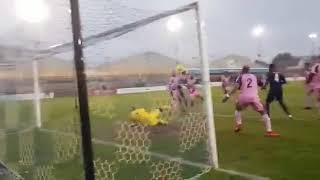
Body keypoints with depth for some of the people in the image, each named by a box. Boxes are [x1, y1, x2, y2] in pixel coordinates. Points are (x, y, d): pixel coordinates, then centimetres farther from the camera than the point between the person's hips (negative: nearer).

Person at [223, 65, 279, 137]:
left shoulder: (241, 77, 9)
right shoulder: (254, 76, 20)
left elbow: (236, 87, -5)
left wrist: (228, 96, -8)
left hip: (244, 96, -1)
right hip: (254, 97, 1)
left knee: (238, 109, 28)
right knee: (263, 112, 8)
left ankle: (238, 125, 16)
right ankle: (269, 131, -1)